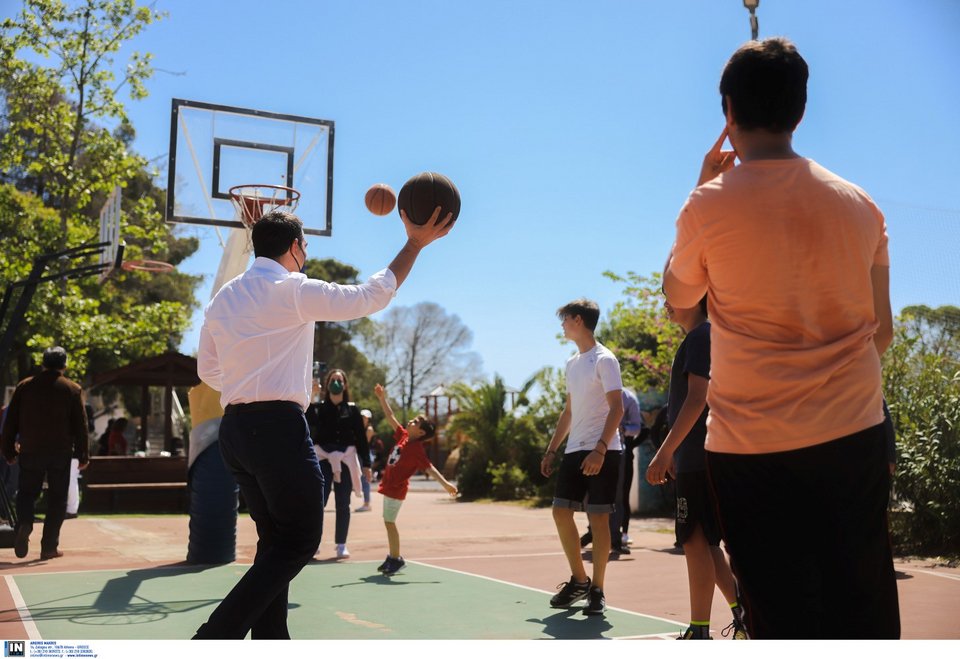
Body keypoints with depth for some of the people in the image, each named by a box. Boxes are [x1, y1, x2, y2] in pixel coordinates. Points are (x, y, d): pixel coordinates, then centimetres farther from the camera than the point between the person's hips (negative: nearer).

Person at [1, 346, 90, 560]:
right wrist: (83, 455, 2)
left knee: (27, 493, 15)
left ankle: (24, 523, -13)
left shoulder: (24, 387, 6)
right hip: (61, 454, -1)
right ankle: (49, 546, 4)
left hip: (30, 452, 2)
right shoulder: (73, 389, 0)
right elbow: (80, 426, -2)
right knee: (57, 499, 6)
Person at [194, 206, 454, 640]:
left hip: (234, 427, 8)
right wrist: (415, 244, 3)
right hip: (278, 427, -8)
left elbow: (208, 370, 20)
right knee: (299, 542, -1)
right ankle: (215, 638, -10)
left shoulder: (223, 298, 14)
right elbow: (371, 296, -5)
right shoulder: (294, 290, -8)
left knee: (275, 540, 16)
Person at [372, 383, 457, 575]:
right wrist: (382, 399, 8)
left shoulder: (417, 449, -17)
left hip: (396, 488, -8)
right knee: (388, 522, 14)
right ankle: (392, 557, 24)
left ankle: (396, 559, 5)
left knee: (389, 522, -5)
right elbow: (391, 417, 10)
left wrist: (446, 483, -29)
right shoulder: (403, 436, 3)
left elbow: (430, 468, -20)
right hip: (389, 485, 8)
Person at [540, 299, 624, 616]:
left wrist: (599, 450, -23)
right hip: (574, 450, 8)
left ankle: (596, 590, 7)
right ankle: (579, 580, 19)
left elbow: (616, 408, -14)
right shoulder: (572, 363, 16)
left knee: (598, 517, -4)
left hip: (601, 451, -8)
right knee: (560, 511, 4)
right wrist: (552, 449, 17)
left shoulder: (604, 359, -8)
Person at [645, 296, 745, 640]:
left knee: (695, 540, -6)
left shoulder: (701, 335, -10)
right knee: (704, 542, 14)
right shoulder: (696, 338, 19)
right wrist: (675, 453, 23)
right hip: (696, 457, 10)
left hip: (700, 458, -10)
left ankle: (699, 633, -1)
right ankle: (742, 614, 18)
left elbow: (697, 398, -19)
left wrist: (665, 451, -22)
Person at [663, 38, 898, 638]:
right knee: (865, 618, 12)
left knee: (785, 623, 4)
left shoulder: (710, 205, -7)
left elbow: (678, 297, 12)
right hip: (855, 437, 4)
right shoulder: (860, 205, 4)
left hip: (752, 449, -3)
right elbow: (882, 330, 11)